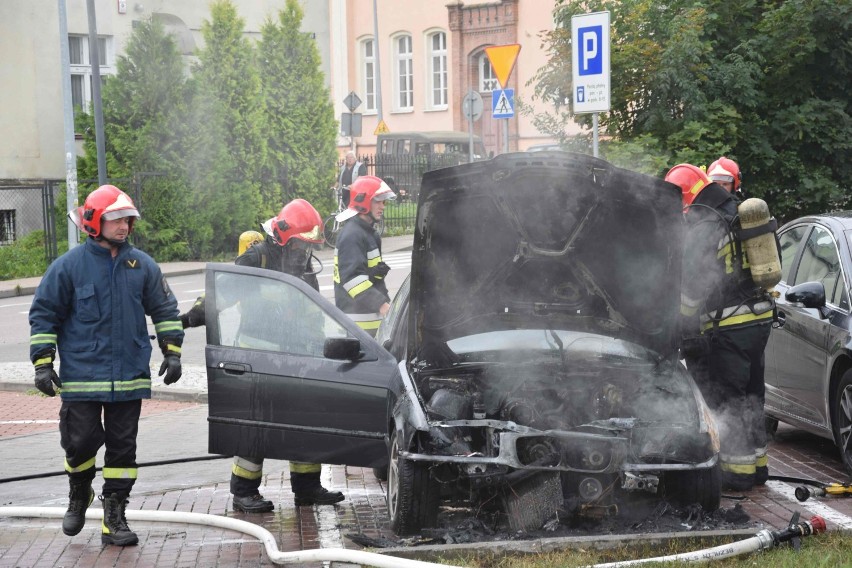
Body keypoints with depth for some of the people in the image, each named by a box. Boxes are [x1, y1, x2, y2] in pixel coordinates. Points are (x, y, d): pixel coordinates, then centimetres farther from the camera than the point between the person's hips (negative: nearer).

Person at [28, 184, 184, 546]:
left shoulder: (142, 265, 6)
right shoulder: (68, 266, -3)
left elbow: (164, 309, 16)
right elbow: (43, 315, 1)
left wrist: (172, 351, 10)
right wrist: (43, 364, -4)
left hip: (129, 377, 3)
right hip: (81, 377, -3)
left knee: (123, 446, 4)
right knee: (81, 442, -2)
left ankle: (114, 517, 12)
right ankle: (79, 495, 28)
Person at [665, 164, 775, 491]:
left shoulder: (701, 227, -16)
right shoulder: (740, 214, 12)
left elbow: (689, 287, -17)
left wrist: (687, 333, -12)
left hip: (727, 326, -9)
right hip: (760, 317, 9)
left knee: (726, 399, -2)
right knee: (751, 395, 17)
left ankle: (737, 470, -2)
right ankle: (756, 464, 25)